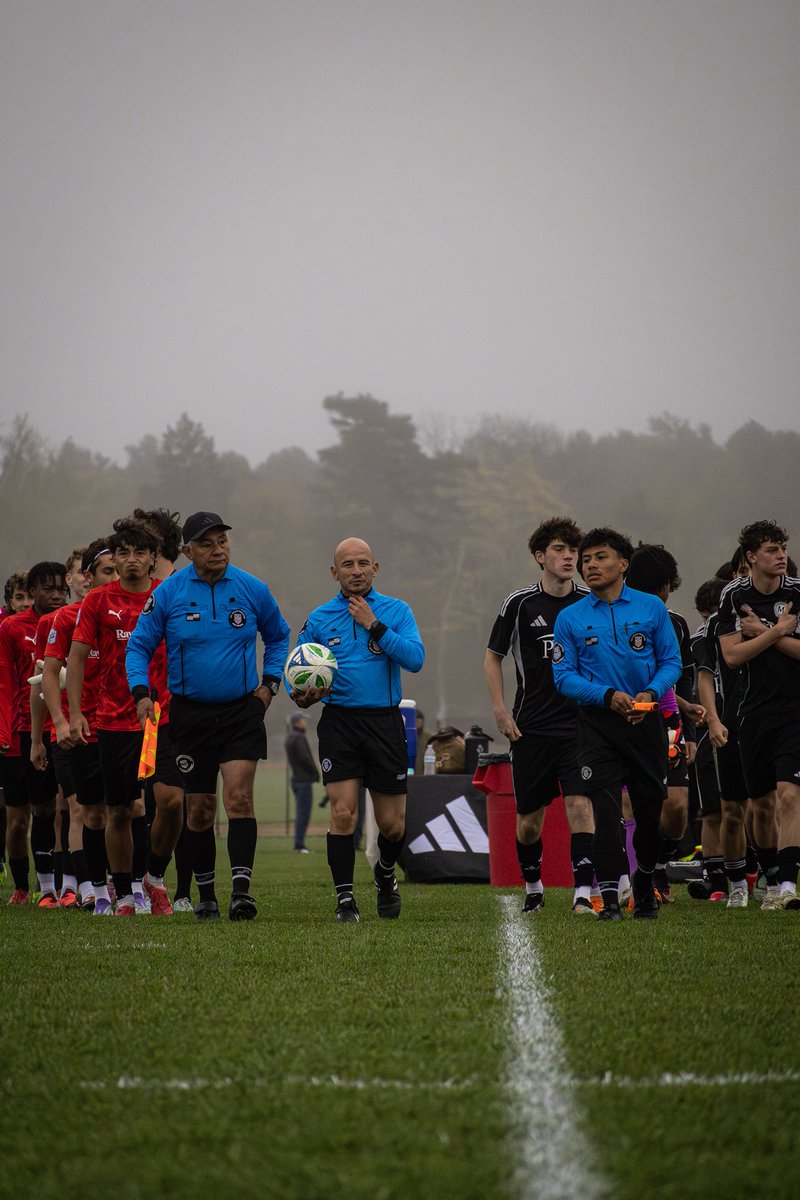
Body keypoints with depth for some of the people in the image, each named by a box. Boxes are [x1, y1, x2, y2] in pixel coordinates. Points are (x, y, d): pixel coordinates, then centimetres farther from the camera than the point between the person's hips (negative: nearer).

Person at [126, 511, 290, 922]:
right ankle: (206, 895, 18)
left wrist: (269, 683, 7)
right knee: (200, 808, 6)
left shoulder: (252, 590, 0)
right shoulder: (168, 594, -3)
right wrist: (141, 693, -8)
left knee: (238, 797, -16)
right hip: (190, 714, 1)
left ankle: (241, 889, -21)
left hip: (241, 711, -1)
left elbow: (278, 637, 18)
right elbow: (139, 645, 5)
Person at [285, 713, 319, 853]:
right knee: (303, 812, -9)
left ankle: (299, 845, 10)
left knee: (301, 813, 11)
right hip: (304, 780, -9)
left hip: (296, 779, 9)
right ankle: (299, 845, -12)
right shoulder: (299, 738, -14)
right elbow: (305, 758, -21)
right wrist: (316, 772, -7)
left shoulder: (289, 738, 15)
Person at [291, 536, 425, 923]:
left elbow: (415, 659, -11)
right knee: (343, 812, -13)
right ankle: (345, 901, -4)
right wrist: (303, 696, -9)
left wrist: (374, 626, -15)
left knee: (392, 825, 5)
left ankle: (385, 874, 36)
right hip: (339, 721, 0)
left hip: (385, 721, 0)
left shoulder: (396, 611, 3)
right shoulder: (318, 619, 7)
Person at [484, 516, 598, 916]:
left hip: (580, 723, 0)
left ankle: (583, 895, -16)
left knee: (580, 805, -15)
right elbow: (493, 657, 9)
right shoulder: (519, 604, 0)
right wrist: (501, 711, 0)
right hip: (531, 728, 0)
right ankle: (533, 890, 28)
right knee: (529, 819, 6)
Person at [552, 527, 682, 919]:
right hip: (598, 723, -1)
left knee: (651, 810, 6)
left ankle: (644, 885, 27)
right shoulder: (570, 618, 2)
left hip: (645, 721, 1)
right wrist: (607, 695, -16)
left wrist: (651, 692, -13)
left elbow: (671, 661, 6)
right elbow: (564, 676, -1)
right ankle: (608, 894, 2)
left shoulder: (651, 608, 4)